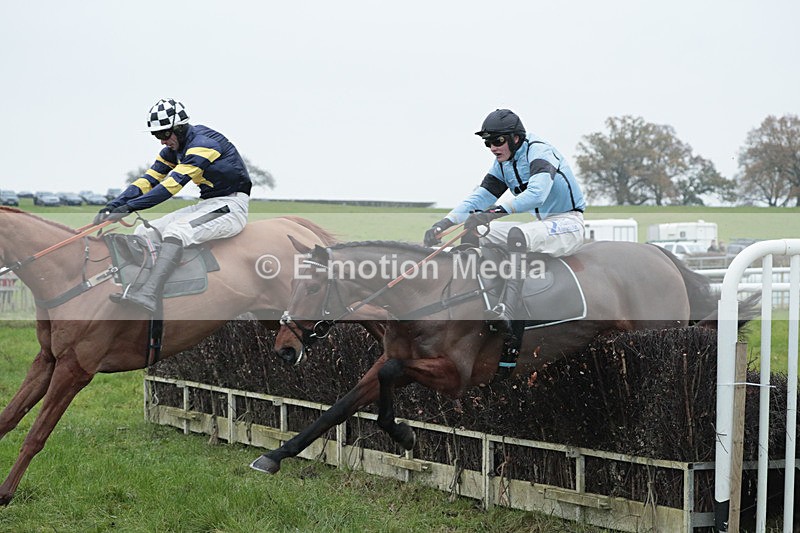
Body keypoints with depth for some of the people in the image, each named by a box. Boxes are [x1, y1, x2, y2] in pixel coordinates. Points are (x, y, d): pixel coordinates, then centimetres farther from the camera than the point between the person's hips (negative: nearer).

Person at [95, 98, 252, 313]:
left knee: (176, 230, -34)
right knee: (146, 231, -4)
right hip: (207, 204, 10)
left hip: (231, 206, -10)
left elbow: (174, 183, -28)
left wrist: (129, 207, -31)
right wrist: (112, 206, -11)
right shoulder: (173, 150, 9)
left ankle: (148, 295, -47)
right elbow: (148, 181, 4)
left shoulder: (203, 142, -20)